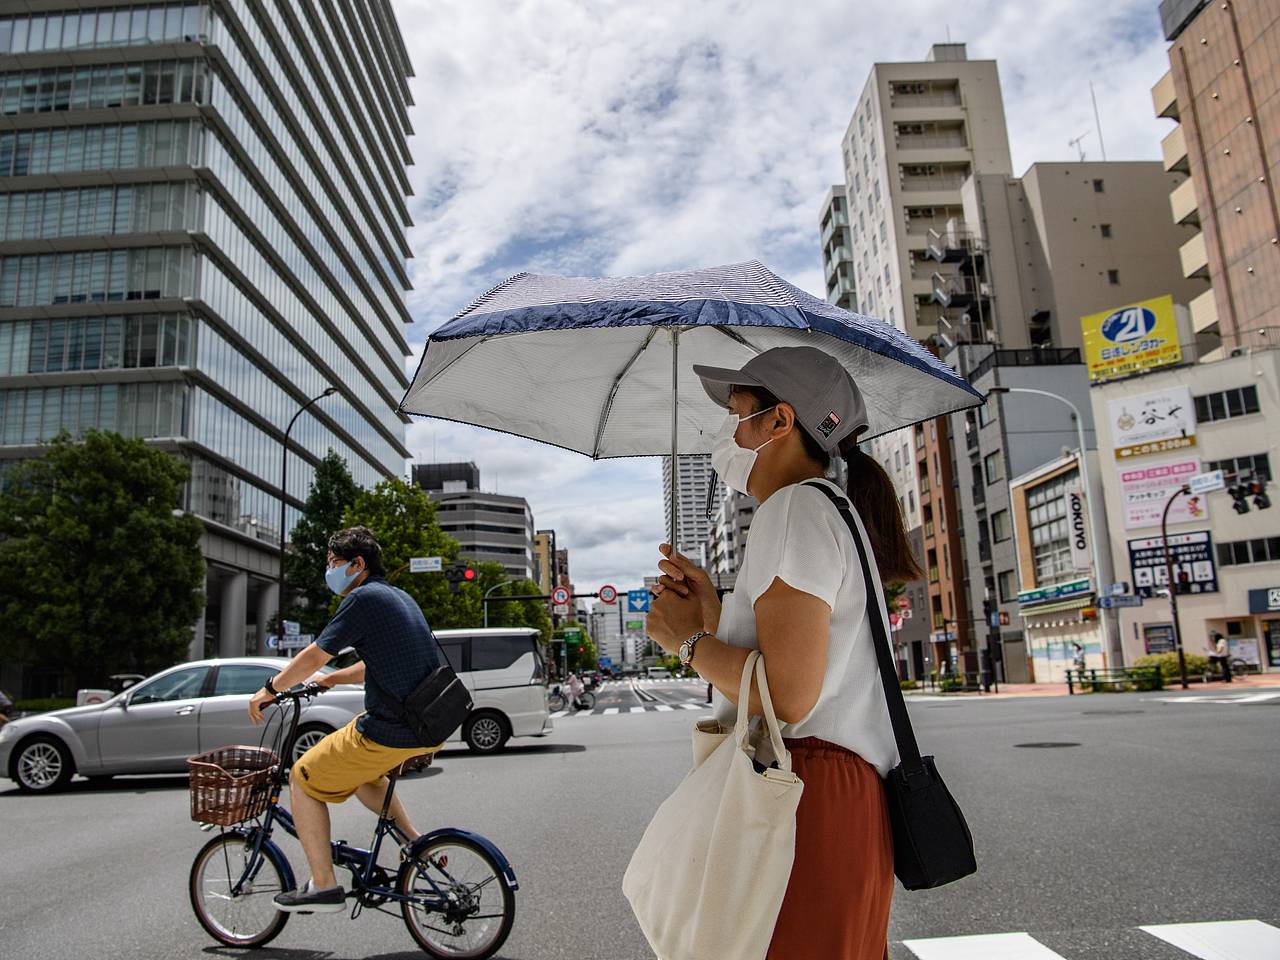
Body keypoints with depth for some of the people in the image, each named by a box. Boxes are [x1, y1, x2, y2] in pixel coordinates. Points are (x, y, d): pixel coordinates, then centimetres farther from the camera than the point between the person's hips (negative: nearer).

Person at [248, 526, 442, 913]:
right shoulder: (400, 597, 17)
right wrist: (329, 679, 33)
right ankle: (414, 840, 23)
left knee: (303, 779, 9)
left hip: (393, 732, -9)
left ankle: (323, 886, 13)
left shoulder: (364, 598, -11)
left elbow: (314, 655, -8)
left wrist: (270, 689, 7)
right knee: (355, 768, 31)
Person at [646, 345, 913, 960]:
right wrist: (713, 614, 12)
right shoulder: (837, 509, 20)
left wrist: (689, 641, -8)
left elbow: (787, 695, -23)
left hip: (808, 794, -10)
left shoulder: (795, 507, -12)